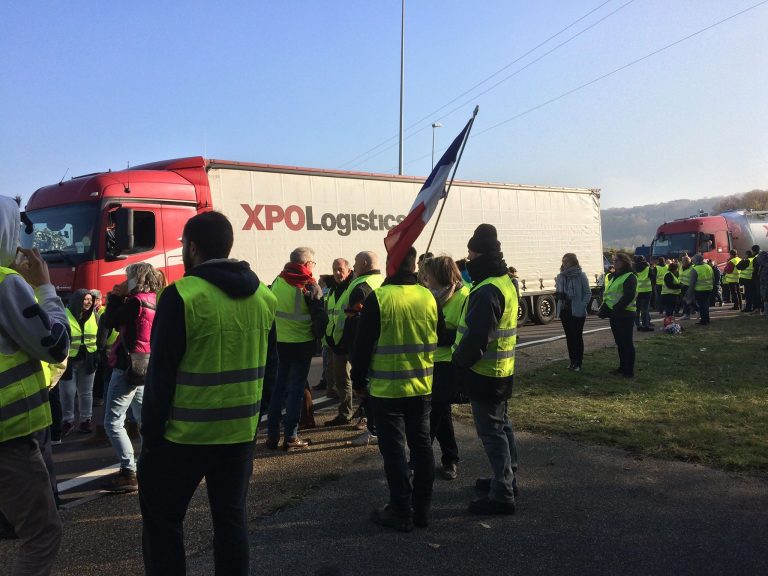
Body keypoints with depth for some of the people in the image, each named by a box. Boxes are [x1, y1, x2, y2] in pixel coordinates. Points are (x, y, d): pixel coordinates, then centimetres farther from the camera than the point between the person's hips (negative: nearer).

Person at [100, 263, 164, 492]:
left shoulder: (136, 301, -16)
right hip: (144, 367, 9)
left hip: (127, 367, -9)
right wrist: (122, 298, 11)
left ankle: (129, 473, -8)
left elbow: (110, 322, -8)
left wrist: (115, 296, 0)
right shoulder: (155, 302, 9)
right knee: (144, 418, 18)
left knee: (113, 421, -6)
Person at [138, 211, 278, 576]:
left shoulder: (182, 296, -14)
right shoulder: (264, 297, 3)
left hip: (184, 434, -5)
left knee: (162, 519, 11)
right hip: (240, 431, 5)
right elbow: (269, 369, 9)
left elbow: (162, 373, -13)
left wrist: (150, 433, -5)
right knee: (232, 516, 16)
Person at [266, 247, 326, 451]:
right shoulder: (310, 286, -12)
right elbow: (320, 316, -11)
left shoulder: (277, 282, 2)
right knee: (296, 388, 3)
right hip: (302, 342, -4)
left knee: (279, 386, 14)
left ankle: (272, 434, 16)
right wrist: (319, 334, 5)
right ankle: (290, 437, 6)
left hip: (280, 341, 5)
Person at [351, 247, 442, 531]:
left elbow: (363, 345, -10)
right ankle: (422, 508, 23)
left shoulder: (378, 298, -15)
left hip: (387, 389, -5)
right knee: (421, 444, 14)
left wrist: (358, 380, 2)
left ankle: (402, 512, 11)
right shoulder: (428, 297, 0)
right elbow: (437, 339, 11)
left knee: (394, 449, 4)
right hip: (422, 387, 5)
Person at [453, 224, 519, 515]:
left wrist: (460, 360, -12)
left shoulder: (487, 291, -24)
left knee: (492, 431, -3)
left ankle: (502, 495, 4)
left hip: (485, 373, -11)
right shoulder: (505, 282, 10)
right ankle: (507, 479, 34)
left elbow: (476, 337, -28)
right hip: (502, 370, 11)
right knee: (502, 425, 20)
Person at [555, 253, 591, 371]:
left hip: (577, 311, -5)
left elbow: (588, 293, -5)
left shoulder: (581, 276, -7)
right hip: (564, 310, 5)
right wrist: (558, 294, -8)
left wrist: (583, 305, -17)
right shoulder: (560, 276, 6)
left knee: (577, 336, 2)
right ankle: (572, 361, 21)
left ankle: (578, 362, 9)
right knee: (569, 336, 11)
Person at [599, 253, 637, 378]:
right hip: (615, 315, 9)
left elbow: (628, 297, -22)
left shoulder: (630, 277, -11)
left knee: (627, 343, -3)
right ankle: (622, 367, 24)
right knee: (619, 343, 15)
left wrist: (615, 308, -23)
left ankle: (629, 371, 2)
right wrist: (604, 309, 6)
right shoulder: (616, 277, 19)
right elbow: (608, 295, 20)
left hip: (625, 315, -9)